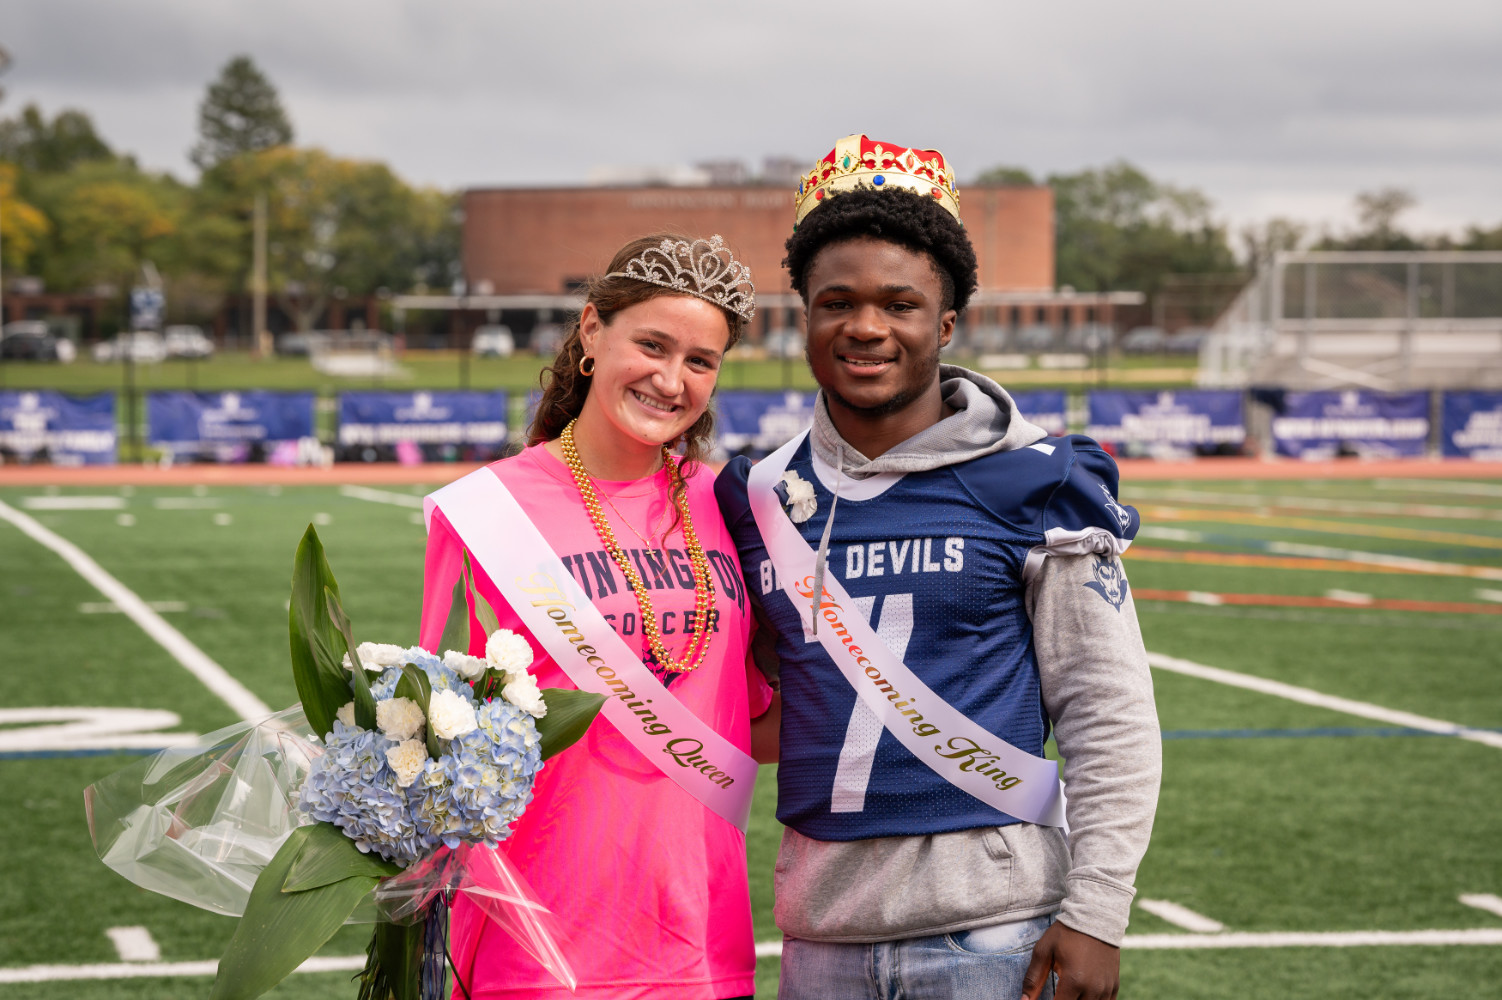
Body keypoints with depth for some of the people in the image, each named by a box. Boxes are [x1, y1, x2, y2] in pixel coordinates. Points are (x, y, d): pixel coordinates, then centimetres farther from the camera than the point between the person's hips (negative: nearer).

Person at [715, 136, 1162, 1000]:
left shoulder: (1031, 486, -3)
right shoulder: (761, 497, 8)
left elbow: (1111, 718, -4)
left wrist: (1095, 914, -9)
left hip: (992, 927, -3)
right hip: (823, 930, 3)